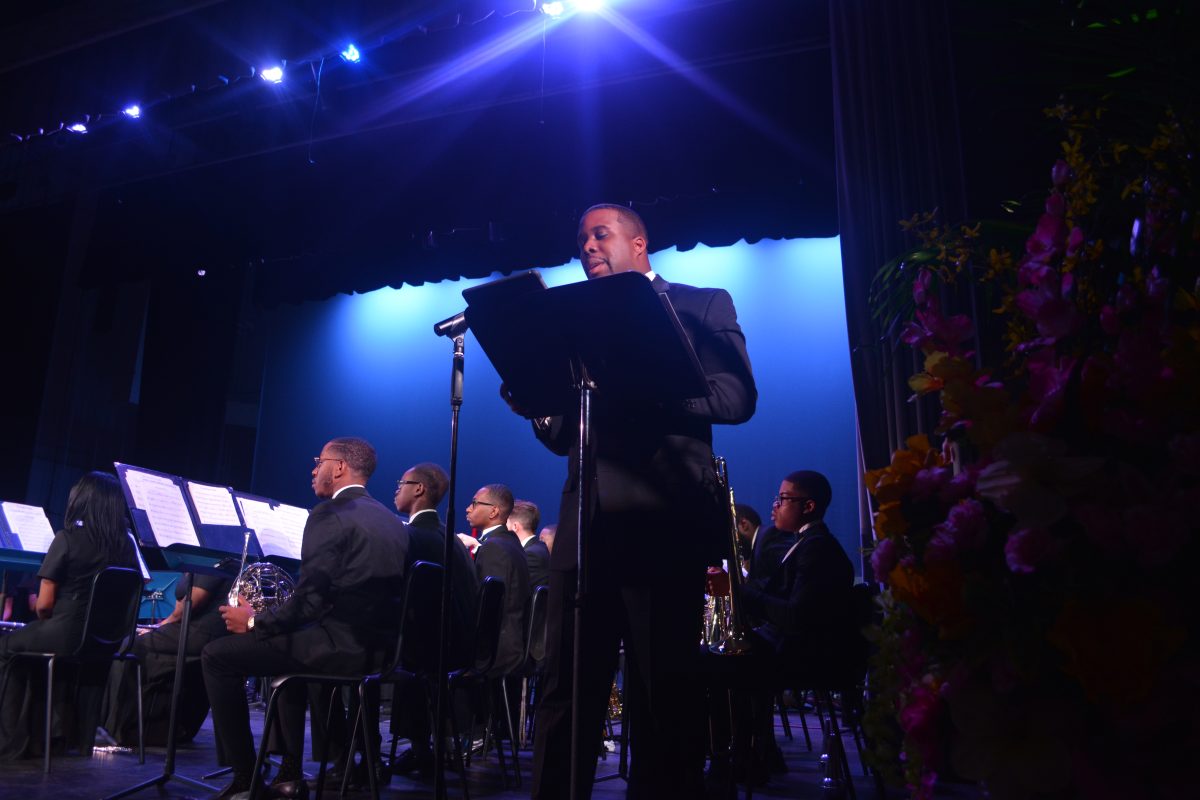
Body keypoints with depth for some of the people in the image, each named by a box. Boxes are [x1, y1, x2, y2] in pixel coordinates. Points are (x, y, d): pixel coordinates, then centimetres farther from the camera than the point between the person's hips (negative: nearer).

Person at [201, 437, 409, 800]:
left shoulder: (329, 514, -10)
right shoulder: (391, 520, 15)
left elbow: (309, 602, -16)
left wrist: (254, 621, 2)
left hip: (342, 645, -9)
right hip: (380, 646, 9)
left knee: (217, 656, 4)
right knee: (288, 640, 34)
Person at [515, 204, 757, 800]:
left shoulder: (701, 305, 9)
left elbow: (735, 397, -7)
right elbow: (565, 437, 16)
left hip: (663, 525, -4)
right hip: (585, 526, 4)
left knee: (666, 695, 4)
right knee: (564, 694, 6)